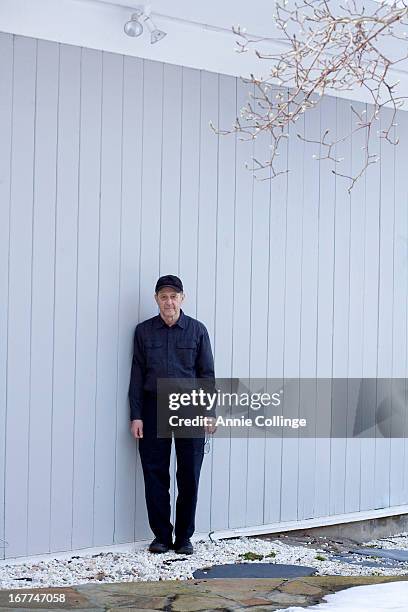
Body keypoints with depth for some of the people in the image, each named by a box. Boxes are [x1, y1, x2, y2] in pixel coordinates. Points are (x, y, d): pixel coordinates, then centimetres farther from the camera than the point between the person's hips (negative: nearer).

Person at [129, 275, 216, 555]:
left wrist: (210, 413, -1)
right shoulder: (144, 331, 6)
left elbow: (207, 374, 5)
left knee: (189, 476, 1)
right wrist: (136, 415, 0)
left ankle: (184, 537, 13)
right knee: (155, 474, 2)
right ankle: (161, 536, 13)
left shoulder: (197, 330, 4)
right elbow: (137, 375, 6)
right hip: (154, 408, 1)